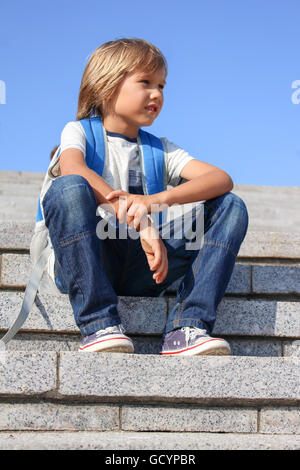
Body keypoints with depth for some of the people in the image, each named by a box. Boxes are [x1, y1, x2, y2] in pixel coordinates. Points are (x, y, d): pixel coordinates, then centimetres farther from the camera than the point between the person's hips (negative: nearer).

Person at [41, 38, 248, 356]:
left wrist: (158, 200, -21)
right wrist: (141, 223, -30)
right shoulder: (79, 132, 9)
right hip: (86, 263, -3)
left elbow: (222, 179, 0)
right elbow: (72, 169, -18)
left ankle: (185, 329, -23)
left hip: (139, 272, 3)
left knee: (231, 207, -7)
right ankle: (99, 327, -32)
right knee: (68, 188, -30)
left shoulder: (161, 150, 18)